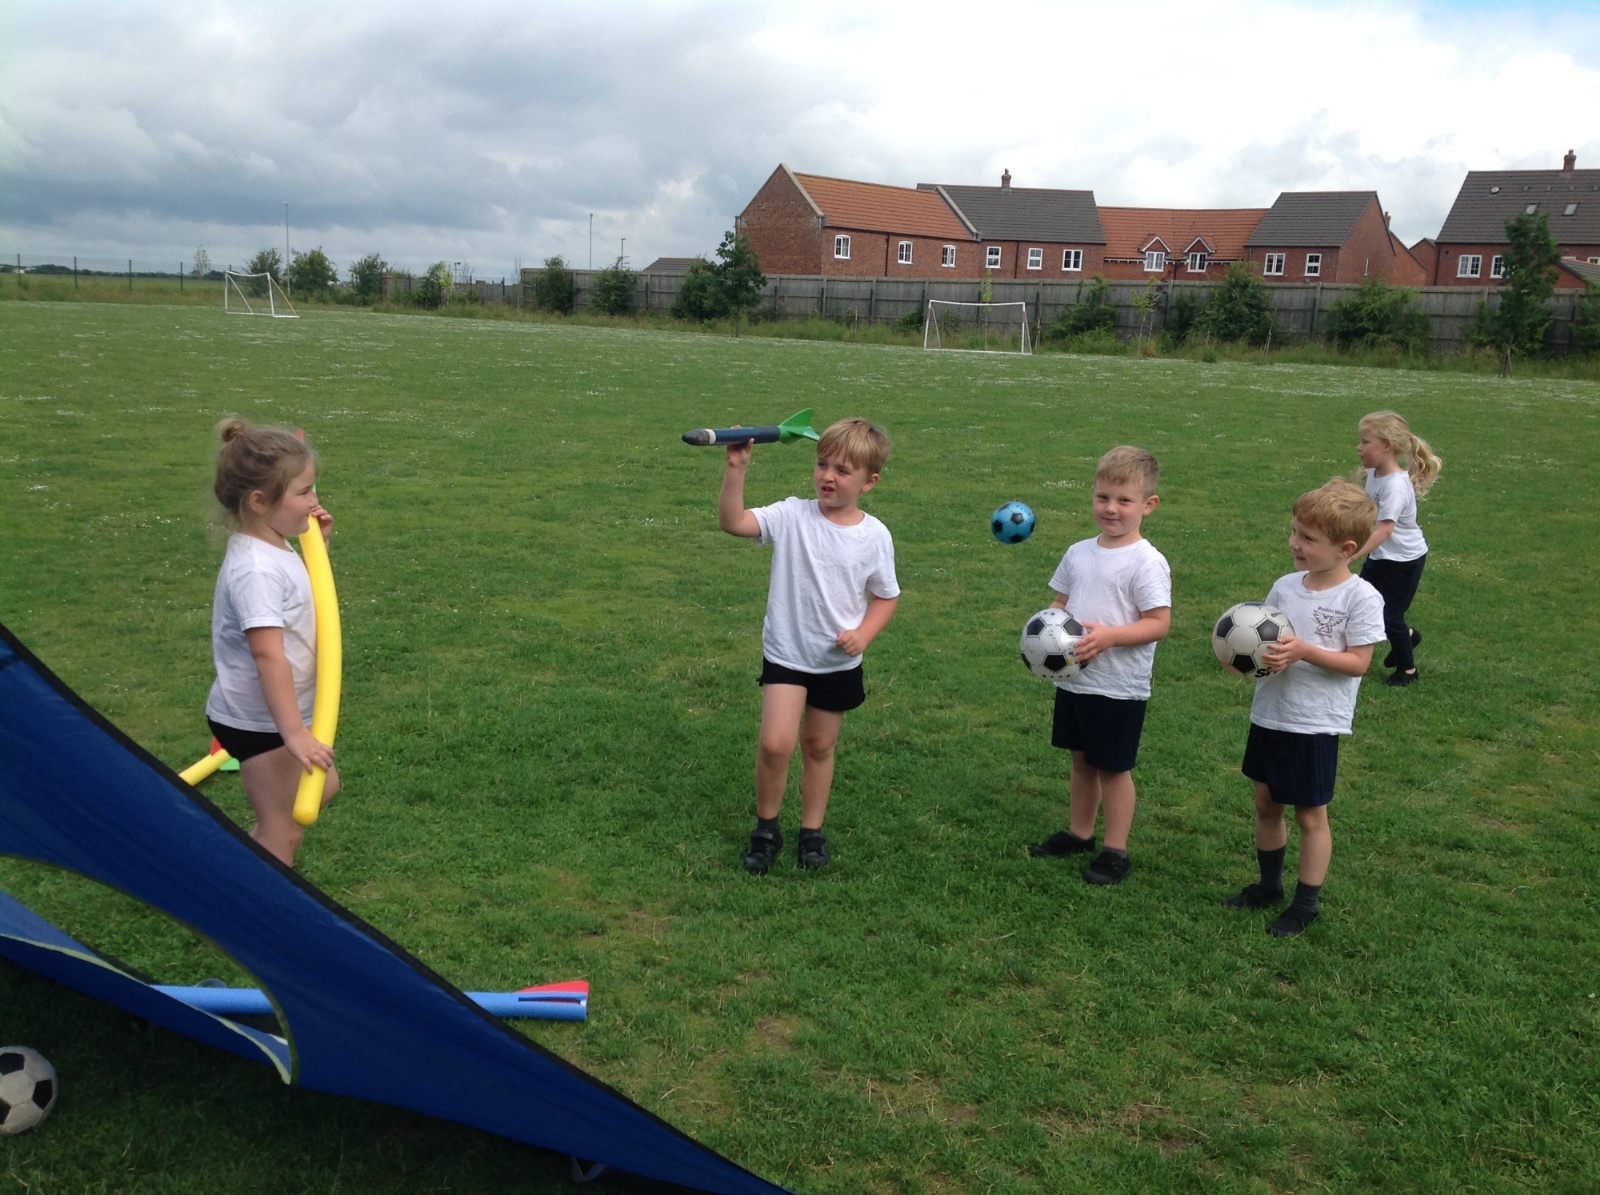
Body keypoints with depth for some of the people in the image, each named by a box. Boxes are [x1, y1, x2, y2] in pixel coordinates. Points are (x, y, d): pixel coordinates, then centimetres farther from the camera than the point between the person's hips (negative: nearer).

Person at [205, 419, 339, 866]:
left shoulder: (273, 547, 3)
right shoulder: (256, 570, -28)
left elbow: (295, 594, 25)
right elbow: (269, 655, -34)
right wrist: (295, 732, -36)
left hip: (271, 714, 10)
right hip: (258, 721, -10)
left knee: (322, 788, 25)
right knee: (284, 832, 1)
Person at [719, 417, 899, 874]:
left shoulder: (875, 536, -9)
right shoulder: (792, 516, -12)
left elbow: (886, 597, 3)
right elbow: (733, 522, -24)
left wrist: (862, 634, -14)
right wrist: (736, 469, -35)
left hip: (840, 663, 1)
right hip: (786, 654, -1)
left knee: (819, 746, 16)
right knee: (775, 743, -13)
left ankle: (812, 831, 35)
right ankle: (765, 829, 11)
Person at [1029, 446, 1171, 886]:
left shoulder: (1147, 562, -16)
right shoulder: (1079, 552, 5)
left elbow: (1159, 622, -18)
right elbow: (1060, 603, 14)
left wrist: (1108, 636, -29)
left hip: (1119, 687, -6)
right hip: (1073, 679, 6)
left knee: (1113, 767, 5)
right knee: (1081, 759, 19)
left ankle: (1116, 851, 19)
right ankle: (1079, 833, 36)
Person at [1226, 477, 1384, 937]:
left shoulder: (1361, 597, -15)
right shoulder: (1285, 586, 1)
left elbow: (1358, 661, -16)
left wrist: (1304, 651, -26)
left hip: (1316, 724, -6)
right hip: (1269, 714, 6)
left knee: (1310, 814, 8)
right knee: (1266, 803, 18)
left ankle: (1307, 903, 23)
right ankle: (1268, 885, 36)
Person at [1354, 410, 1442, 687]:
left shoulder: (1395, 485, -31)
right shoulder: (1375, 473, -5)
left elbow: (1385, 529, -42)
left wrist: (1351, 555, -48)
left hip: (1404, 559, -8)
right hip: (1380, 555, 8)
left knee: (1390, 616, 3)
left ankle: (1407, 669, 27)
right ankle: (1406, 635, 38)